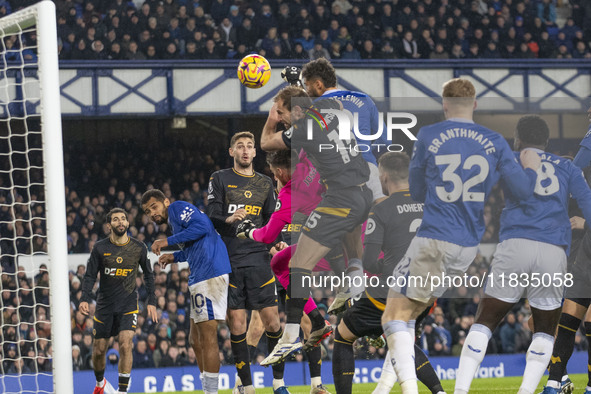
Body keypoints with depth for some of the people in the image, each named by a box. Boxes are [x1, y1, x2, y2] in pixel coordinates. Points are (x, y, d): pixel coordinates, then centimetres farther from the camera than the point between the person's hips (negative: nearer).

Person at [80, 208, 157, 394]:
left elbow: (148, 274, 12)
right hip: (105, 305, 1)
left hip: (128, 304, -1)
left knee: (125, 344, -20)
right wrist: (85, 299, -16)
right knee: (99, 349, 5)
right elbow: (90, 275, -1)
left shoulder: (139, 248, 0)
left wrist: (151, 302, 7)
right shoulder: (100, 248, -3)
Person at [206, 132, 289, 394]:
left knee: (272, 320, -5)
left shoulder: (265, 183, 16)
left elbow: (271, 222, 18)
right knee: (236, 322, -4)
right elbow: (212, 217, -3)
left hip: (258, 259, 2)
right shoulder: (220, 179, 6)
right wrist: (229, 219, -24)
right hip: (229, 260, -2)